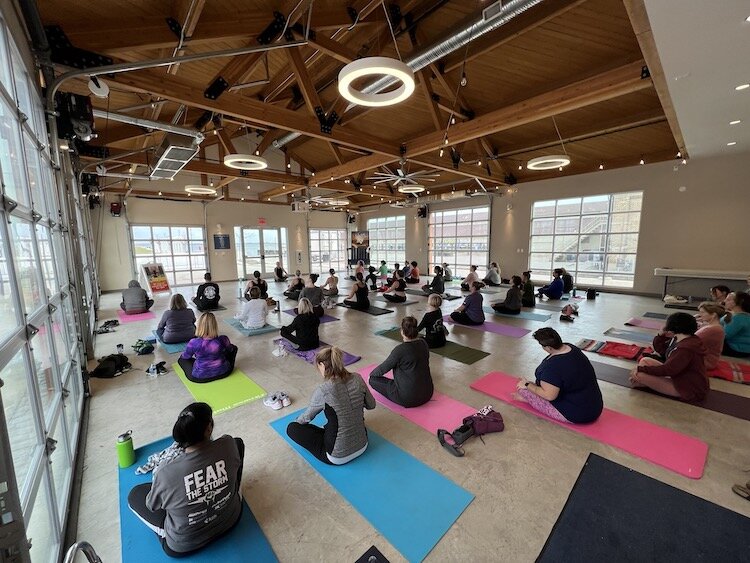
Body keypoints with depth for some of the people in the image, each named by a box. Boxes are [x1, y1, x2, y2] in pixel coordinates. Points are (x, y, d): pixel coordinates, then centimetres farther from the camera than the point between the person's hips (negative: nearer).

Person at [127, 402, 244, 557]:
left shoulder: (166, 473, -32)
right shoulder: (228, 445, -27)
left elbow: (152, 506, -9)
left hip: (184, 544, -1)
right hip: (231, 519, 2)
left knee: (135, 494, 12)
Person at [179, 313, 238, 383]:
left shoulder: (194, 343, -20)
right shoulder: (223, 339, -17)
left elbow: (186, 356, 2)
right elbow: (230, 349, 6)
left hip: (200, 377, -1)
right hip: (223, 373, 1)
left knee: (181, 359, 23)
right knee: (234, 348, 22)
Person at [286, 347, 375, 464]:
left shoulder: (323, 391, -22)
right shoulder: (358, 379, -11)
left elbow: (308, 417, -3)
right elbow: (371, 405, 5)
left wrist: (297, 420, 19)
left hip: (338, 457, -5)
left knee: (292, 428, 8)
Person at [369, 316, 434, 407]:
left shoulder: (400, 350, -22)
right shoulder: (423, 344, -2)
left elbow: (384, 368, -7)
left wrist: (371, 374, 13)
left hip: (409, 399, -7)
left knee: (373, 379, 5)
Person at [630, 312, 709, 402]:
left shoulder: (686, 348, -27)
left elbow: (667, 369, -26)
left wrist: (641, 369, -18)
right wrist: (661, 335, -5)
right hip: (680, 377, 10)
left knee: (638, 374, -24)